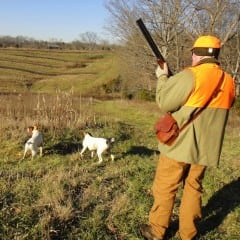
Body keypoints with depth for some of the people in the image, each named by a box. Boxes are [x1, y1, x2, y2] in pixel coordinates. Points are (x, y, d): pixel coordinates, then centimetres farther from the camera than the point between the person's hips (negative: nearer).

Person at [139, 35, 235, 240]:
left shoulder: (190, 76, -18)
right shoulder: (229, 83, 4)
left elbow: (164, 103, -12)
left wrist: (163, 77, 4)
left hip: (179, 144, -6)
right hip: (205, 147, 6)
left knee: (164, 189, 9)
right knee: (193, 188, 18)